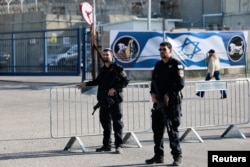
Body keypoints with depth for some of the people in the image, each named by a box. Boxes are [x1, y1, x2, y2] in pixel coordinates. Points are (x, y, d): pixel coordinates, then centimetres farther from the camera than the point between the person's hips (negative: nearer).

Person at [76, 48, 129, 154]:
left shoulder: (117, 68, -5)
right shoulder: (102, 69, 16)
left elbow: (125, 81, -9)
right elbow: (98, 81, 31)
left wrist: (115, 89, -19)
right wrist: (86, 84, 24)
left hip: (115, 100, -7)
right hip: (104, 100, 7)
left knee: (117, 123, -5)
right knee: (105, 122, 10)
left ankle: (118, 146, -2)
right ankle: (106, 145, 19)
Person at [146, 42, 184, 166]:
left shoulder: (176, 65, -5)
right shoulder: (158, 65, 16)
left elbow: (180, 83, -12)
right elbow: (154, 81, 15)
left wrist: (168, 95, -16)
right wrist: (153, 93, -3)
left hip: (172, 102, -7)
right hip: (158, 102, 7)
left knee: (172, 129, -5)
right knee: (157, 129, 8)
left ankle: (177, 156, 3)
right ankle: (158, 156, 16)